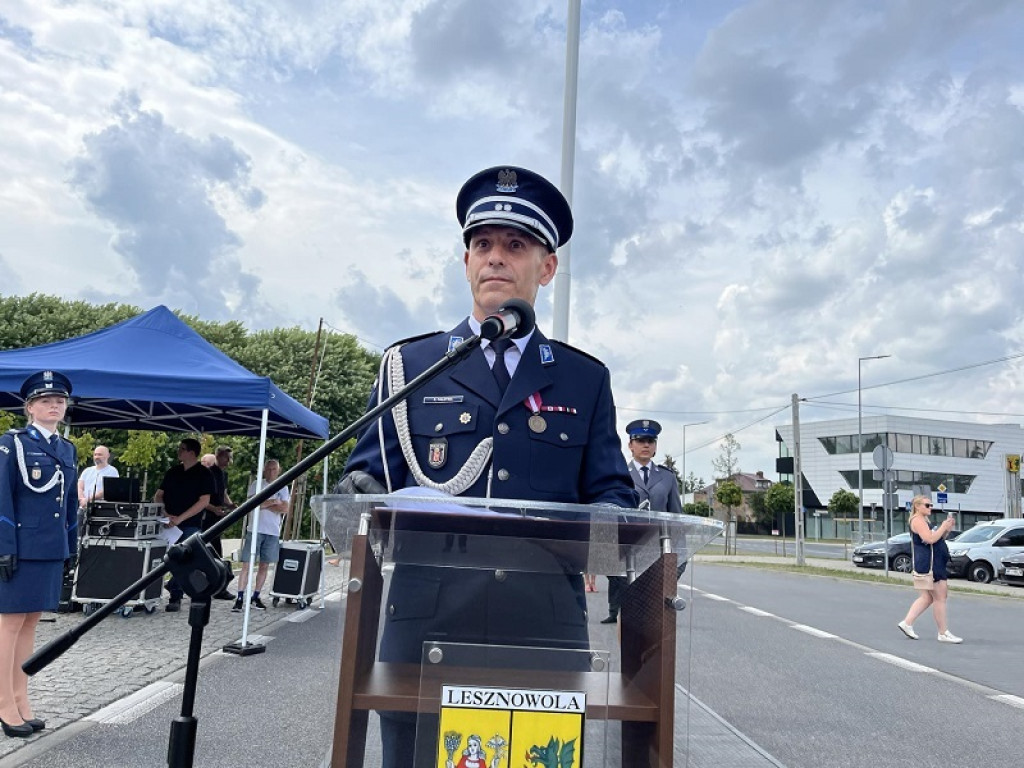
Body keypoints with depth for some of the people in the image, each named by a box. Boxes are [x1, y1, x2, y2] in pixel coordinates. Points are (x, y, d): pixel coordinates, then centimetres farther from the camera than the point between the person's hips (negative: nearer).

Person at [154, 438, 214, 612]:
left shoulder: (204, 474, -4)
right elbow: (159, 495, 14)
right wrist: (163, 512, -6)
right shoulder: (173, 471, 11)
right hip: (169, 523, 4)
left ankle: (175, 598, 5)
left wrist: (180, 518, -17)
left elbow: (204, 501, -12)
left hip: (190, 526, -4)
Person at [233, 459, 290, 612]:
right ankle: (240, 598, -4)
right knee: (246, 565, -5)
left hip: (273, 532, 2)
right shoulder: (256, 484, 4)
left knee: (264, 565, 7)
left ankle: (255, 597, 16)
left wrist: (264, 505, -8)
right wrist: (273, 502, -7)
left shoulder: (282, 488, 8)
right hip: (255, 530, -2)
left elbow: (284, 509, -5)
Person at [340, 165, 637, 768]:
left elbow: (612, 491, 10)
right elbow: (368, 474, 9)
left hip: (546, 625, 1)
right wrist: (361, 498, -14)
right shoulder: (409, 364, 12)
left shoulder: (586, 379, 13)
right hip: (423, 619, 0)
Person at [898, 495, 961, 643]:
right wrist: (943, 527, -12)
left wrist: (946, 528, 8)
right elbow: (930, 539, -22)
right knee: (940, 598, -6)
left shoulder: (924, 520, 21)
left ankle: (907, 623, 14)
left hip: (935, 563, 11)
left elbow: (938, 539, 23)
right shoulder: (917, 520, -11)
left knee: (927, 597, 13)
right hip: (928, 564, -11)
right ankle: (943, 633, 0)